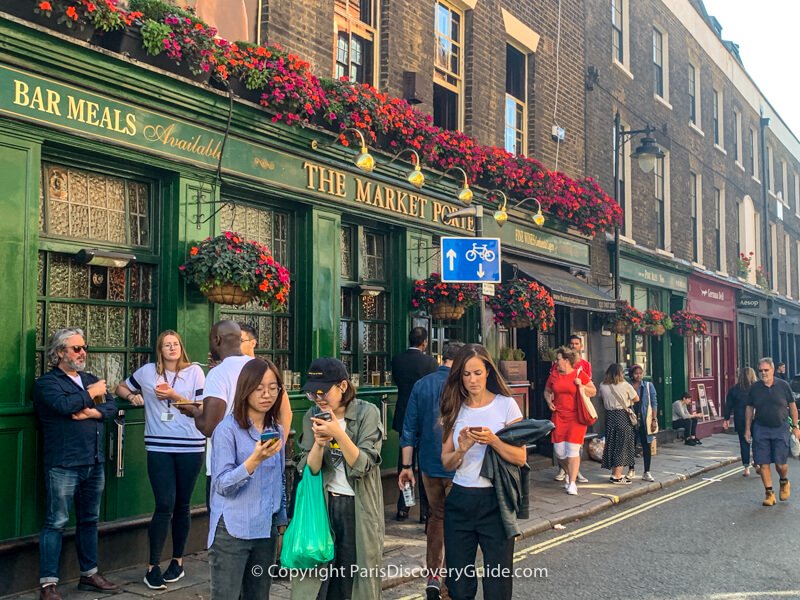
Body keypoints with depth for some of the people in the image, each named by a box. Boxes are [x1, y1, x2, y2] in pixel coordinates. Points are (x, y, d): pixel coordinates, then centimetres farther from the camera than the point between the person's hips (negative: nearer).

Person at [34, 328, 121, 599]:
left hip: (94, 463, 7)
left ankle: (89, 574, 25)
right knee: (56, 523, -3)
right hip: (63, 464, -7)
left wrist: (93, 412, -13)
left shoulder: (91, 379, 16)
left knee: (89, 520, 15)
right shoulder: (46, 382, -4)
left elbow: (112, 406, 6)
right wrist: (91, 394, -9)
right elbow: (63, 405, -22)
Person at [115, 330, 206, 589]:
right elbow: (121, 388, 21)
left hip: (190, 447, 0)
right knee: (165, 505, -6)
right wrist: (132, 396, -1)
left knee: (182, 505, 11)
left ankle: (178, 561, 25)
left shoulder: (195, 372, 1)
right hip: (159, 447, 0)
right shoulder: (147, 371, 6)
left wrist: (175, 397, -14)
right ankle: (152, 566, 6)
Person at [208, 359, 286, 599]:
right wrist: (255, 459, -29)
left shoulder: (276, 430, 7)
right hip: (232, 532, -6)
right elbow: (222, 485, -16)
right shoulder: (227, 430, -11)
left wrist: (282, 524, 15)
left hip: (266, 531, 6)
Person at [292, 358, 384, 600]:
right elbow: (308, 470, -2)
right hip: (322, 505, 2)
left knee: (352, 580, 8)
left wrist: (338, 433, -27)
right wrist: (319, 443, -20)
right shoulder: (312, 416, 2)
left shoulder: (367, 413, -9)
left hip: (358, 508, -2)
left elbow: (362, 466, -16)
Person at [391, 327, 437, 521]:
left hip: (404, 418, 4)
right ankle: (425, 510, 8)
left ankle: (403, 508, 15)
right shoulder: (429, 361, -13)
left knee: (405, 463, 12)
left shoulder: (397, 360, -2)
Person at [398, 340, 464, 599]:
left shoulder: (421, 385, 1)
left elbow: (409, 429, 2)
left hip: (429, 464, 4)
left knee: (436, 516, 19)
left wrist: (406, 466, 8)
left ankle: (433, 578, 13)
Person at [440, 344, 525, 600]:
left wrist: (493, 441, -21)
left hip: (495, 501, -3)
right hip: (460, 500, 3)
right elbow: (446, 462, 4)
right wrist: (463, 449, -15)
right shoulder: (455, 408, 6)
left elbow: (520, 458, -6)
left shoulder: (506, 405, -3)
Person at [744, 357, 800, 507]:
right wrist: (747, 429, 7)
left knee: (781, 464, -1)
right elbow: (749, 409, 9)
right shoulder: (754, 388, 2)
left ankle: (784, 482, 31)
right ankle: (769, 493, 12)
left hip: (781, 429, -1)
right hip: (760, 430, 2)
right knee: (764, 464, 0)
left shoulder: (783, 385, -2)